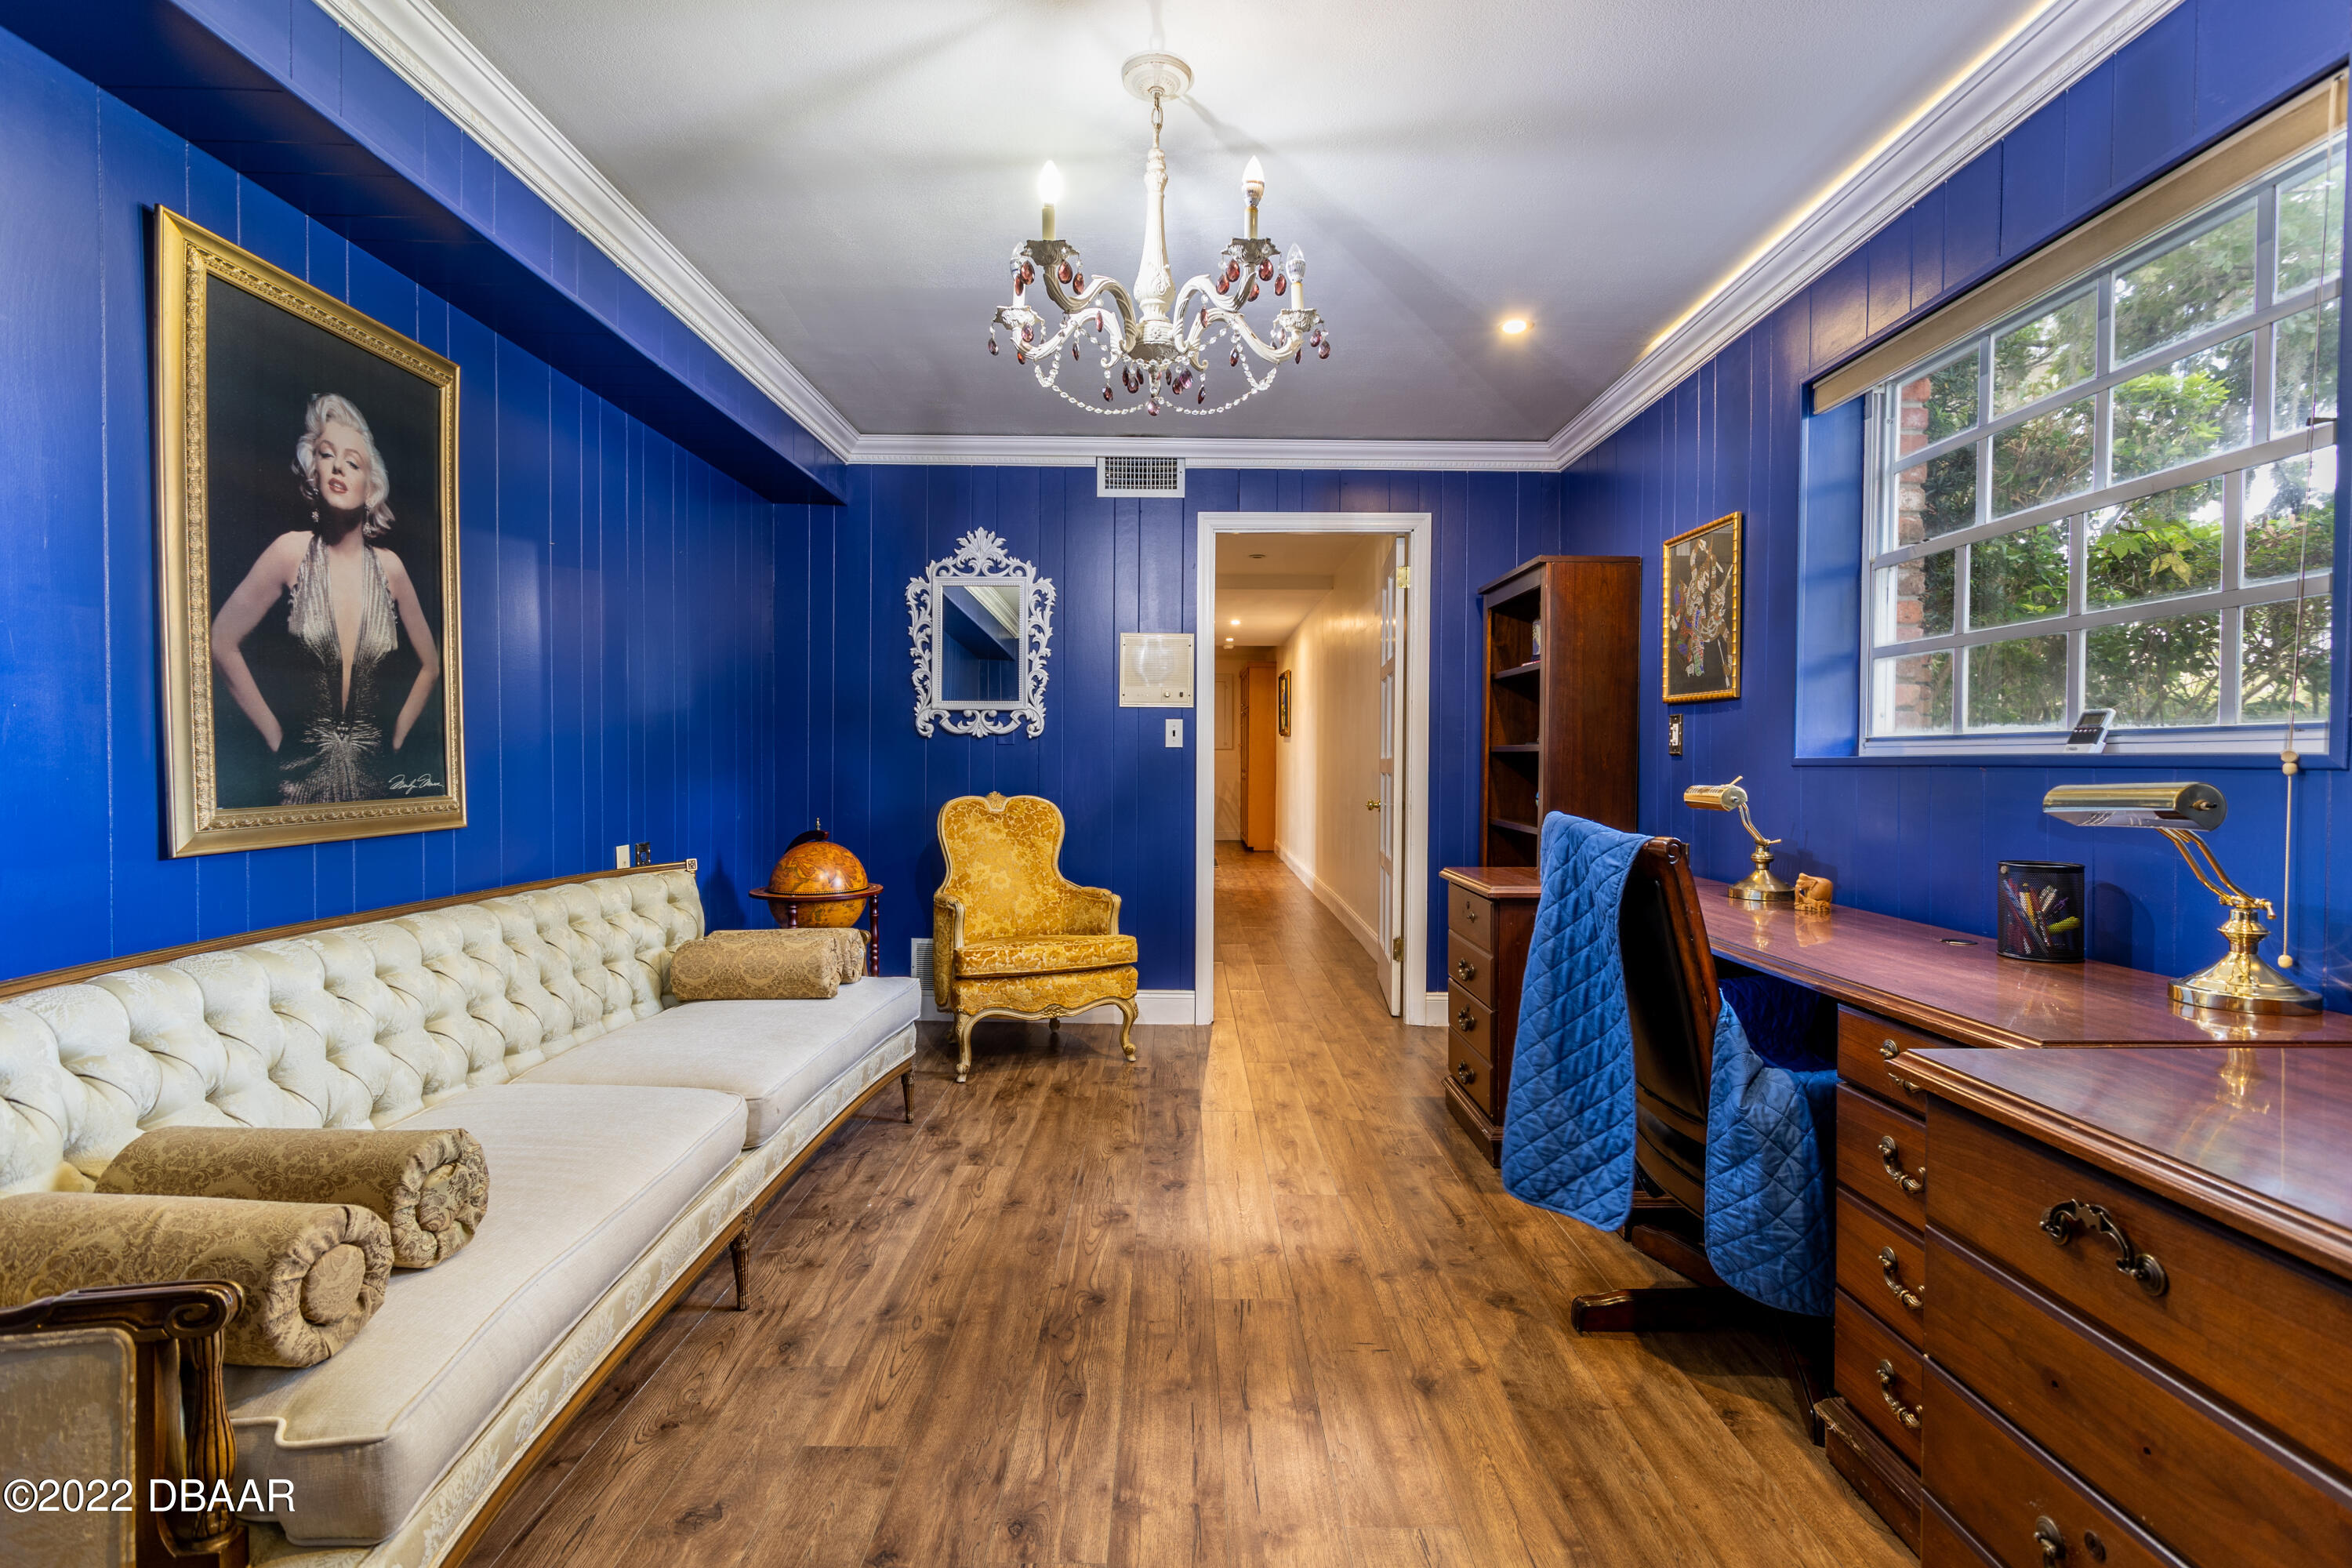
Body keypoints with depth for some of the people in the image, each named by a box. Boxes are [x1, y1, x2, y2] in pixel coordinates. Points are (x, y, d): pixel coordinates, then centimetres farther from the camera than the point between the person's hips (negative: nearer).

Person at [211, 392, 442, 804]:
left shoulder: (389, 567, 0)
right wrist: (275, 736, -2)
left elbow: (429, 665, 9)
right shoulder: (292, 551, -5)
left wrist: (394, 740, 5)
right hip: (304, 768, -2)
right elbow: (223, 644, 0)